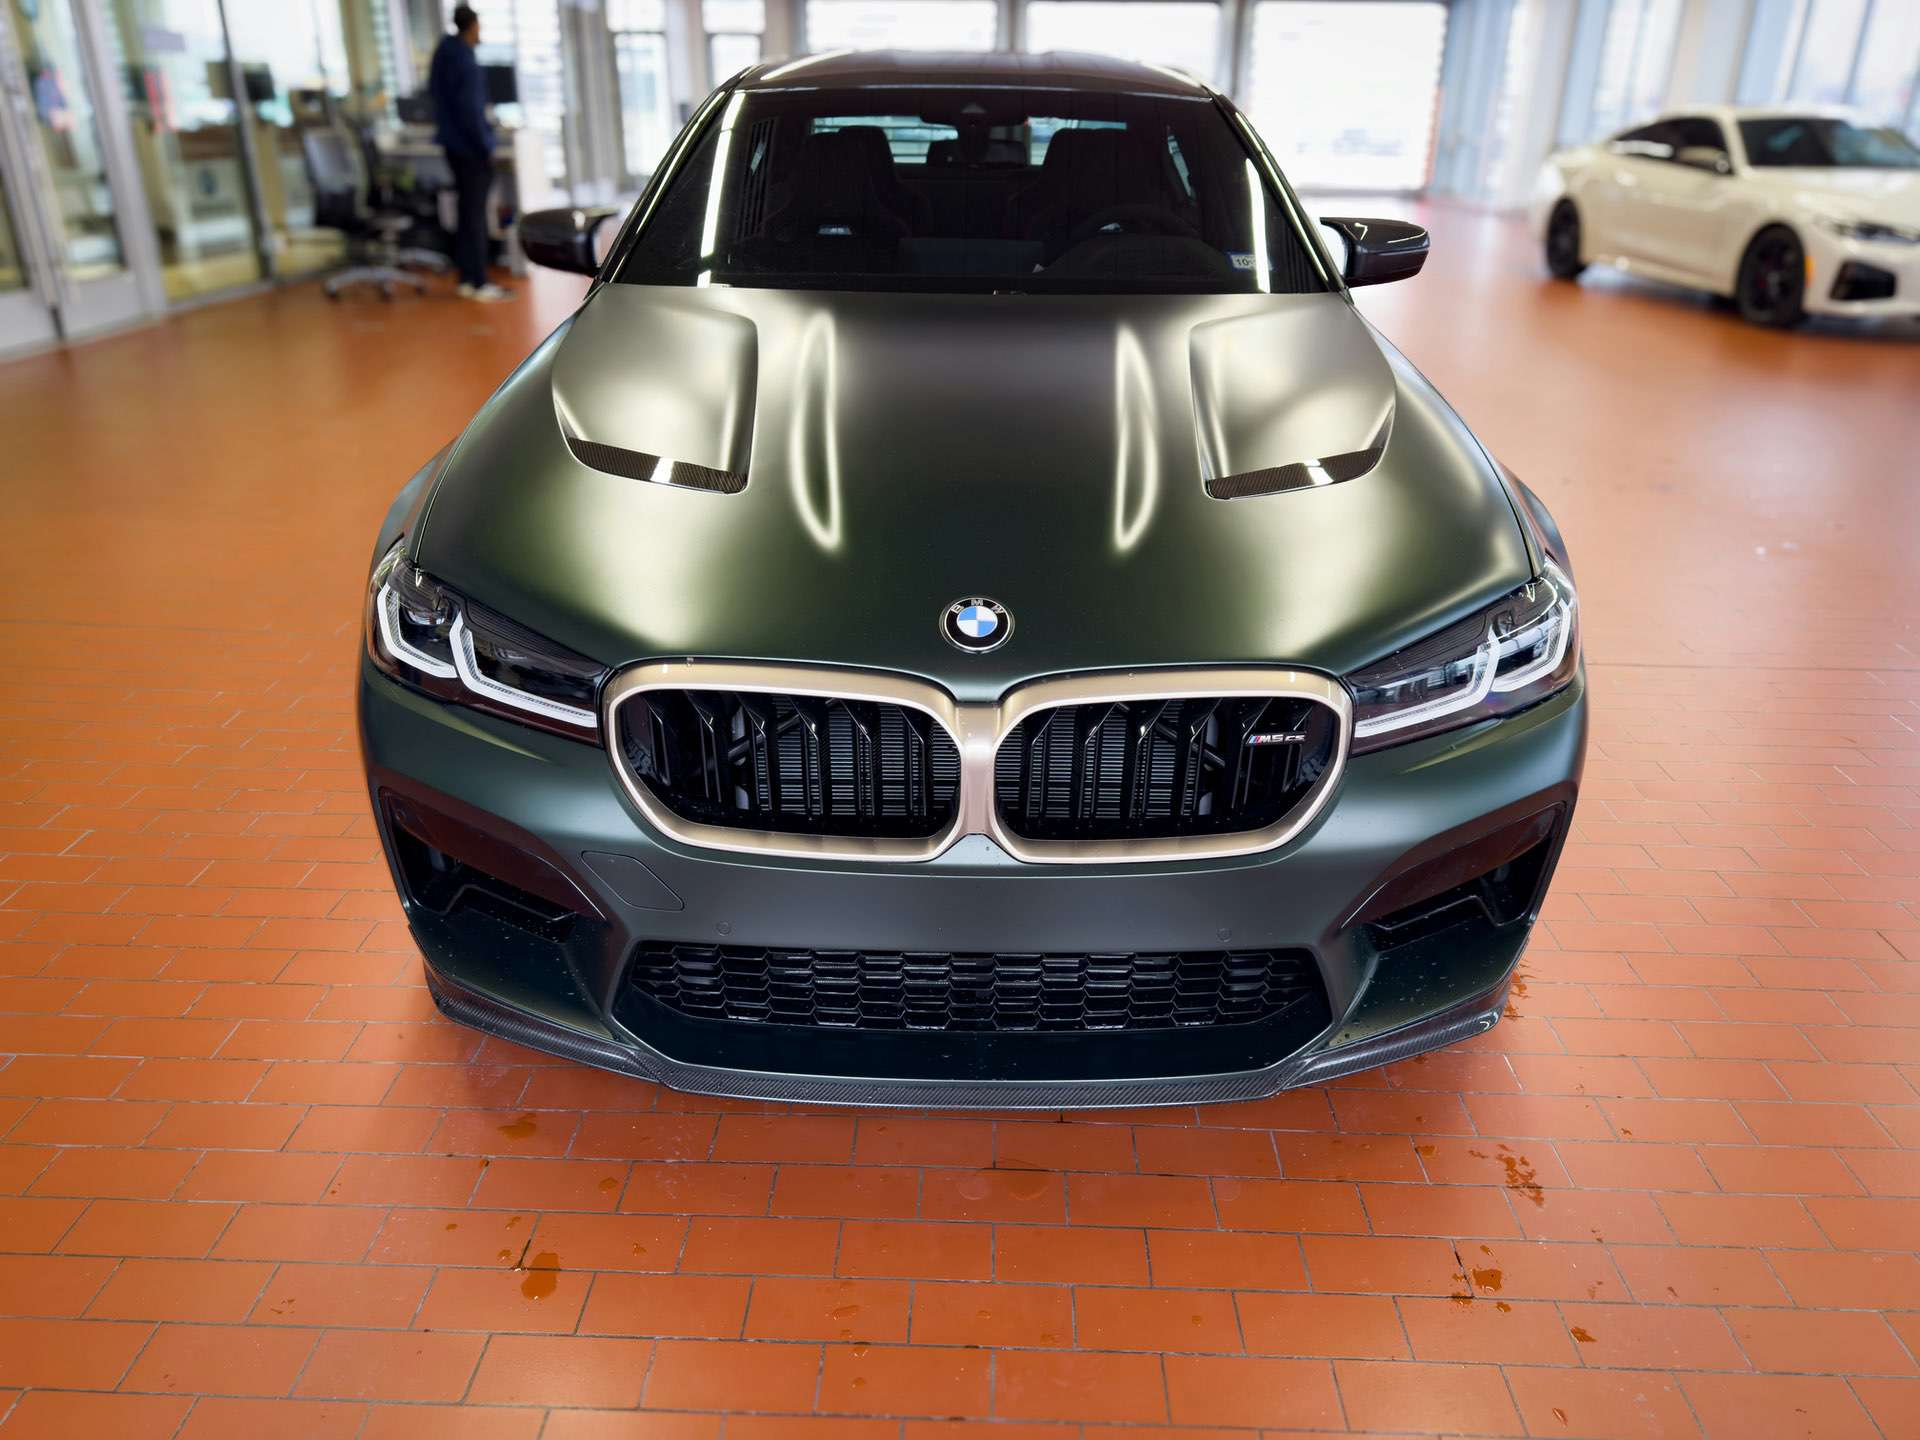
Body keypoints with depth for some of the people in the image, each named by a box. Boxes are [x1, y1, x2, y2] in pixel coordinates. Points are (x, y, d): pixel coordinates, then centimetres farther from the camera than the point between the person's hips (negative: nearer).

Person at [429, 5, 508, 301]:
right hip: (470, 147, -9)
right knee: (475, 215, -6)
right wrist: (486, 147, -13)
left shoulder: (445, 50, 9)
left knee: (467, 211, 14)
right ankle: (479, 283, -4)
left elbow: (433, 89, 19)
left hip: (453, 143, 9)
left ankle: (467, 279, 18)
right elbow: (471, 110, -19)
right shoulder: (465, 60, -17)